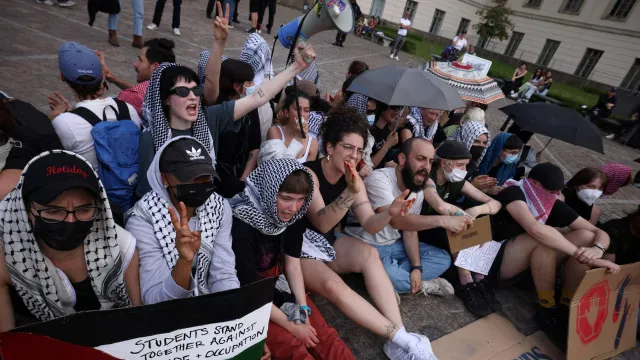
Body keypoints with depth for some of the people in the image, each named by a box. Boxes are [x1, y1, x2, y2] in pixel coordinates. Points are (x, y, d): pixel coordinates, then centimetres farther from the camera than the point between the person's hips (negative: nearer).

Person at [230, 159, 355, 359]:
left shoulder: (293, 217, -9)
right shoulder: (242, 227, -28)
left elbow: (293, 265, -3)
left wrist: (303, 309, -13)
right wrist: (290, 325, -18)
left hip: (276, 285, 5)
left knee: (324, 334, -8)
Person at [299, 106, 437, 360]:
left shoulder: (353, 179, 0)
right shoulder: (309, 173, -18)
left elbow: (370, 225, -8)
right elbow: (322, 224, -29)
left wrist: (390, 213, -29)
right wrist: (350, 193, -42)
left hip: (328, 244, 6)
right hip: (298, 246, -5)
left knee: (369, 253, -22)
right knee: (332, 284, -31)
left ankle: (398, 338, -22)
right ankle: (400, 338, -23)